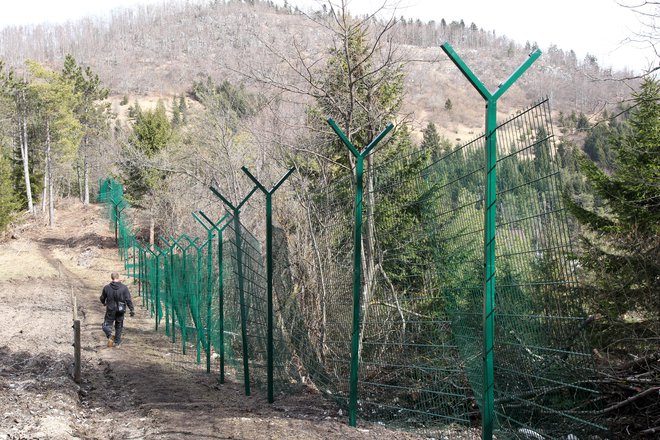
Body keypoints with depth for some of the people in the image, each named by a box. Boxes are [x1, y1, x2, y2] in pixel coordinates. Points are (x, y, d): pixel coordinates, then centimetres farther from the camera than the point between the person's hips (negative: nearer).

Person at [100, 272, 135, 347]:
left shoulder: (107, 287, -6)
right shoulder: (124, 288, -7)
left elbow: (102, 298, 7)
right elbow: (128, 300, -9)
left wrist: (104, 303, 30)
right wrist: (132, 310, -3)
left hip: (110, 310, -1)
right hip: (120, 311, 1)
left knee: (106, 325, 9)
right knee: (119, 326, 16)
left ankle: (110, 336, -19)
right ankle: (117, 342, 19)